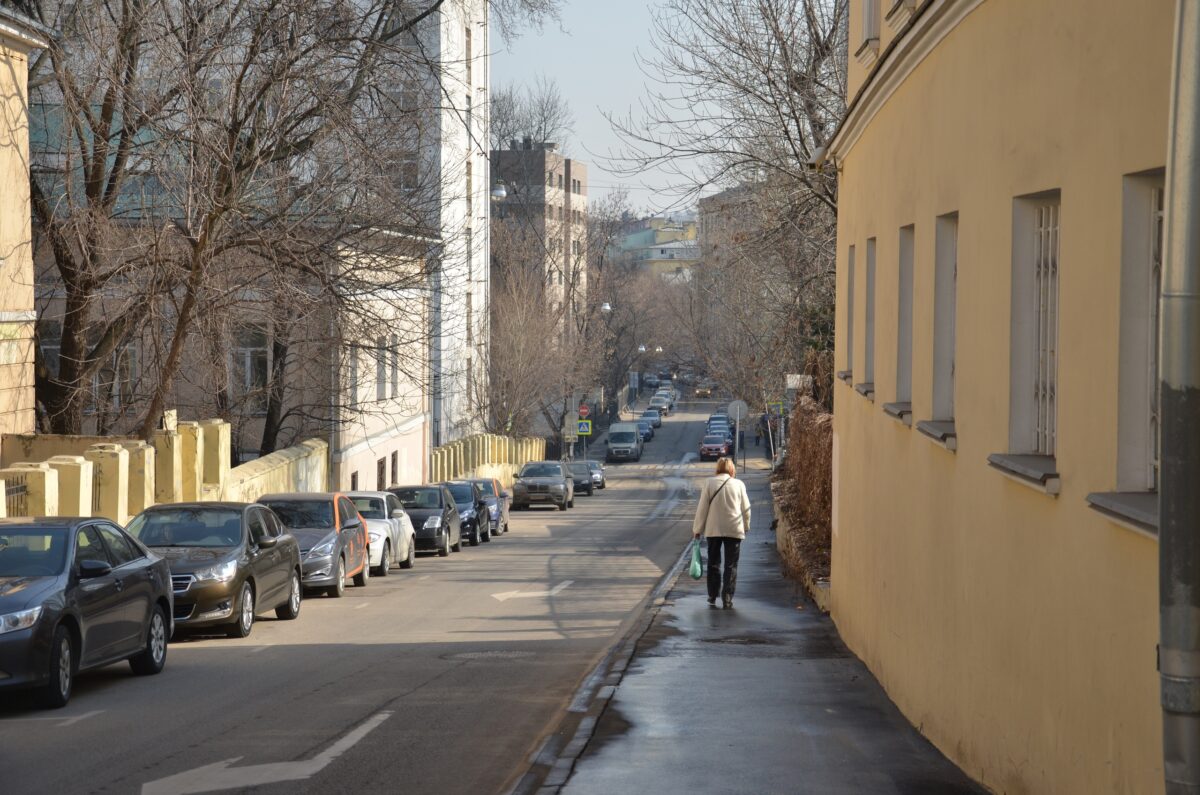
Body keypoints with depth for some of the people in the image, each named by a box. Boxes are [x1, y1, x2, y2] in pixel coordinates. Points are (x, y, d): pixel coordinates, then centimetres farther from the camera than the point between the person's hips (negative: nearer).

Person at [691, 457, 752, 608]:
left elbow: (702, 508, -1)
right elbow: (746, 508, 6)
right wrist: (745, 526, 21)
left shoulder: (709, 483, -3)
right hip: (734, 529, 0)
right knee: (731, 565, 5)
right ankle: (727, 598, 0)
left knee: (713, 562, 15)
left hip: (713, 529, 0)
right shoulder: (738, 484, -1)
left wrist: (697, 528, 8)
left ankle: (713, 596, 20)